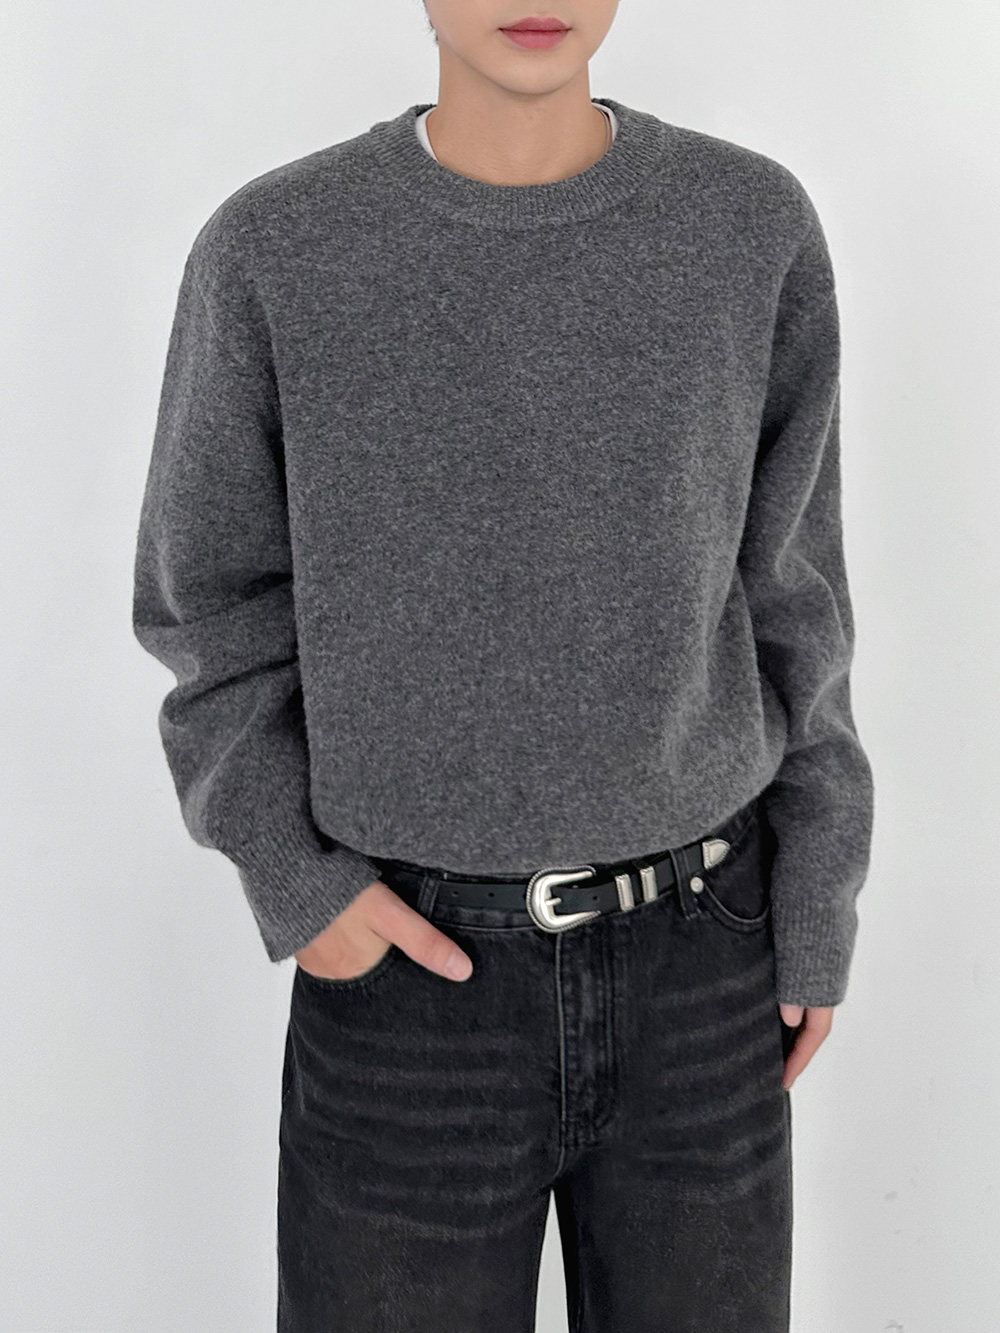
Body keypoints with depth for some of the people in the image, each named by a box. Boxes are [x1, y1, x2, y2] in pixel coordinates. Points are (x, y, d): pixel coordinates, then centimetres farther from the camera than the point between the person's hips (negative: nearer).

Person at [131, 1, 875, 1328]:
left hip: (694, 964, 2)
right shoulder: (272, 253, -8)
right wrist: (290, 879, -12)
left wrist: (817, 915, 3)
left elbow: (782, 588, 2)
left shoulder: (758, 230, -4)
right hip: (413, 973, -1)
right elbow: (219, 606, 1)